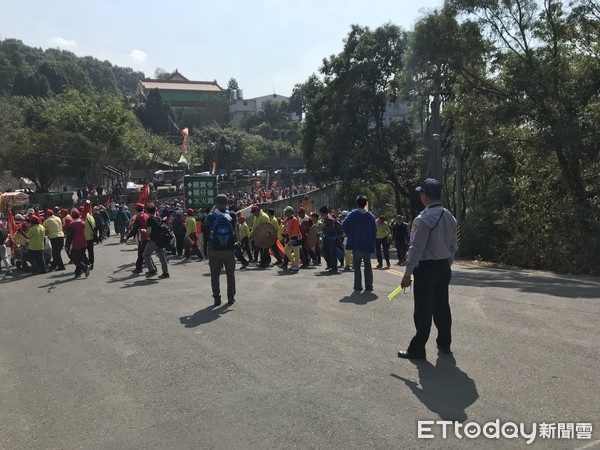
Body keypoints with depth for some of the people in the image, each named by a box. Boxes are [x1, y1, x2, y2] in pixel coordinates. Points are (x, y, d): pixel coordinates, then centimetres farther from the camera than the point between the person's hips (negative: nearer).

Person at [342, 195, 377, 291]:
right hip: (367, 244, 2)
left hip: (355, 244, -2)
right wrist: (372, 243, 10)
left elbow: (344, 225, -15)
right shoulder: (370, 216, 2)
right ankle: (369, 285, 12)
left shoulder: (352, 214, -5)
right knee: (368, 265, 12)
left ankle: (358, 285, 1)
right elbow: (374, 231, 1)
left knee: (356, 265, 4)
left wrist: (349, 235, 2)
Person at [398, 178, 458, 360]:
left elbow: (416, 248, -19)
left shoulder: (423, 219, -18)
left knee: (423, 310, -1)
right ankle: (444, 344, 29)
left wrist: (408, 273, -14)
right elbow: (453, 246, 12)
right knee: (442, 306, 17)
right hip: (444, 267, 8)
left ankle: (417, 349, 7)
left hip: (426, 268, -7)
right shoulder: (449, 217, 7)